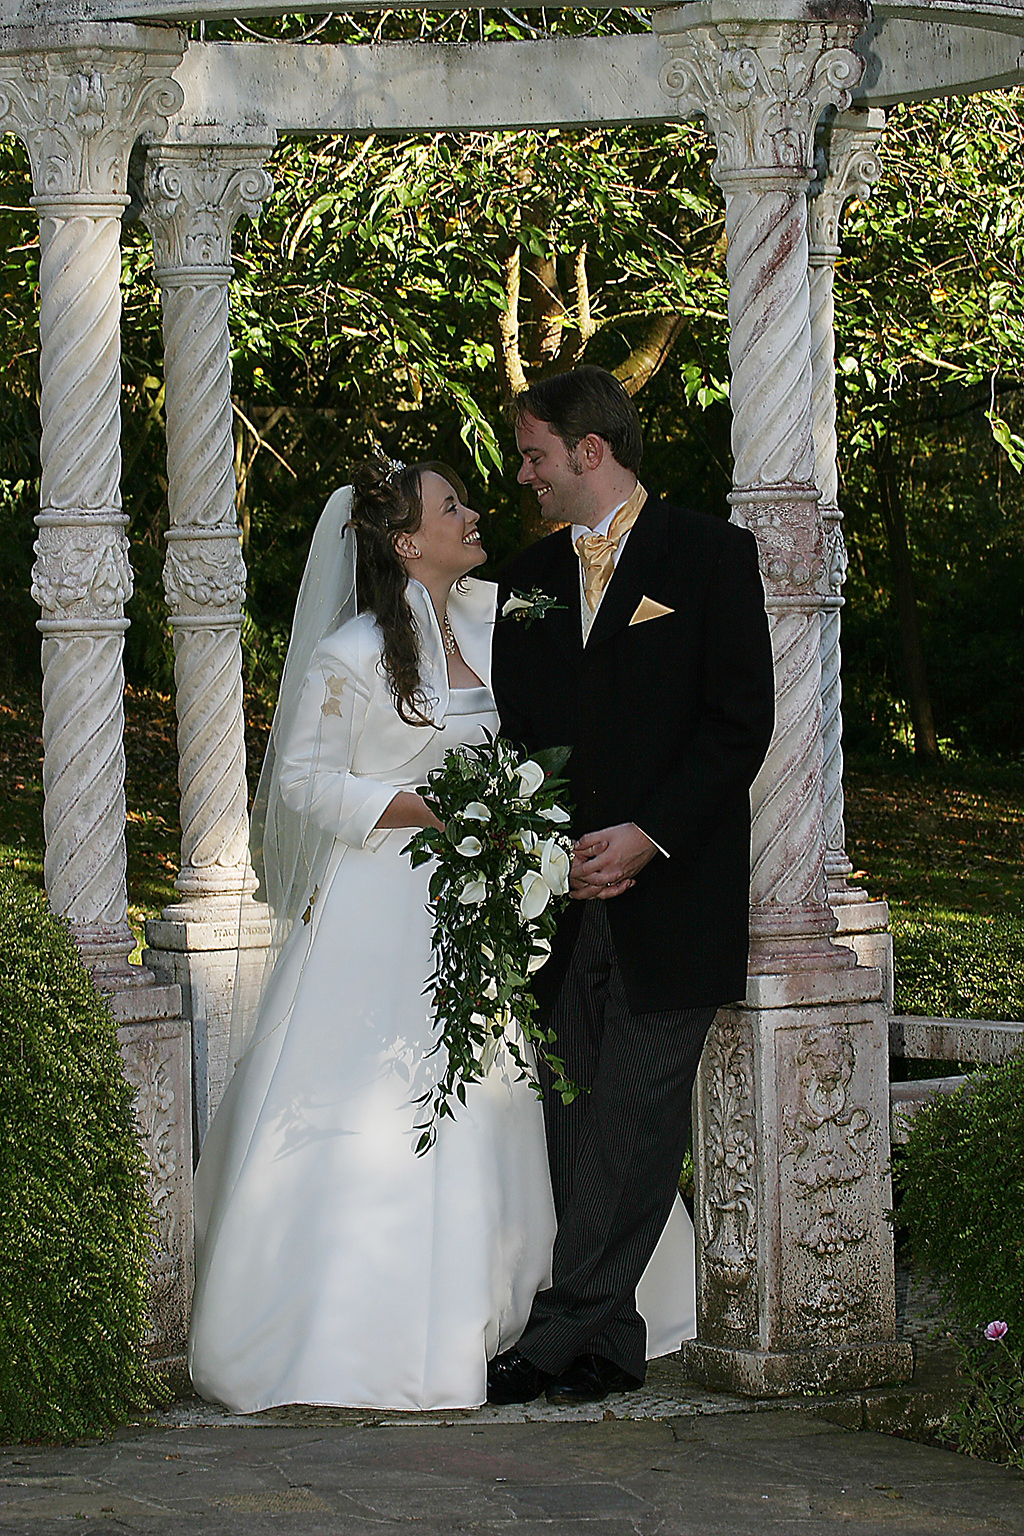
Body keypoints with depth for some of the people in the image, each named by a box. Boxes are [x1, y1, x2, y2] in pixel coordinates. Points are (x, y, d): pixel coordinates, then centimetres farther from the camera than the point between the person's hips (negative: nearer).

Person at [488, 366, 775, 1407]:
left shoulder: (710, 556, 0)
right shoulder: (527, 579, 16)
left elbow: (740, 722, -5)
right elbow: (511, 731, 15)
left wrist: (646, 836, -14)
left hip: (670, 895, -5)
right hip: (562, 896, 5)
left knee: (634, 1122, -6)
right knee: (576, 1126, 3)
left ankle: (556, 1338, -4)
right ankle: (611, 1348, 7)